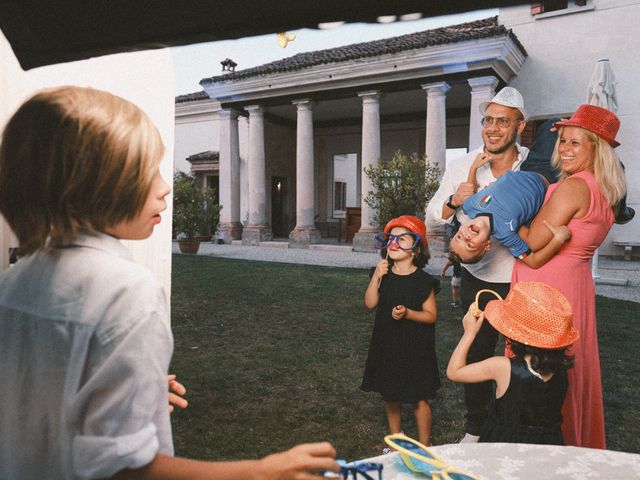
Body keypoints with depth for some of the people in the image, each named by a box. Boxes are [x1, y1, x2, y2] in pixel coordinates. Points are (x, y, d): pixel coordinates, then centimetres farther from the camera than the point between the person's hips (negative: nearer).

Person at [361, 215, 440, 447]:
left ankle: (424, 445, 25)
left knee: (419, 398, 6)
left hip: (415, 347, -4)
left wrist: (407, 313, -25)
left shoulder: (423, 280, -12)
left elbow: (431, 315, -9)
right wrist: (376, 277, -16)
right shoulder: (383, 274, 1)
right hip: (386, 344, 5)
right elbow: (370, 304, -6)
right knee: (390, 395, 18)